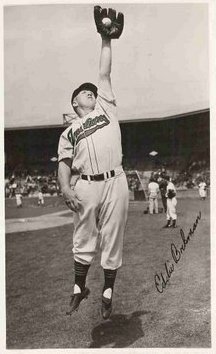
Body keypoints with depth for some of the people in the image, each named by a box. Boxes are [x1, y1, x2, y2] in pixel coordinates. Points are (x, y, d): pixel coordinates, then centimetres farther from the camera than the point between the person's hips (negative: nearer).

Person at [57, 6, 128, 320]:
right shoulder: (69, 132, 17)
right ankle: (79, 288, 28)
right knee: (83, 241, 9)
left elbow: (105, 75, 18)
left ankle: (108, 293, 20)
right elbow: (64, 164, 6)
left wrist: (106, 41, 23)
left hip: (115, 182, 0)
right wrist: (65, 188, -11)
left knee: (112, 240, 5)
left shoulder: (106, 108, 19)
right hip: (85, 186, 0)